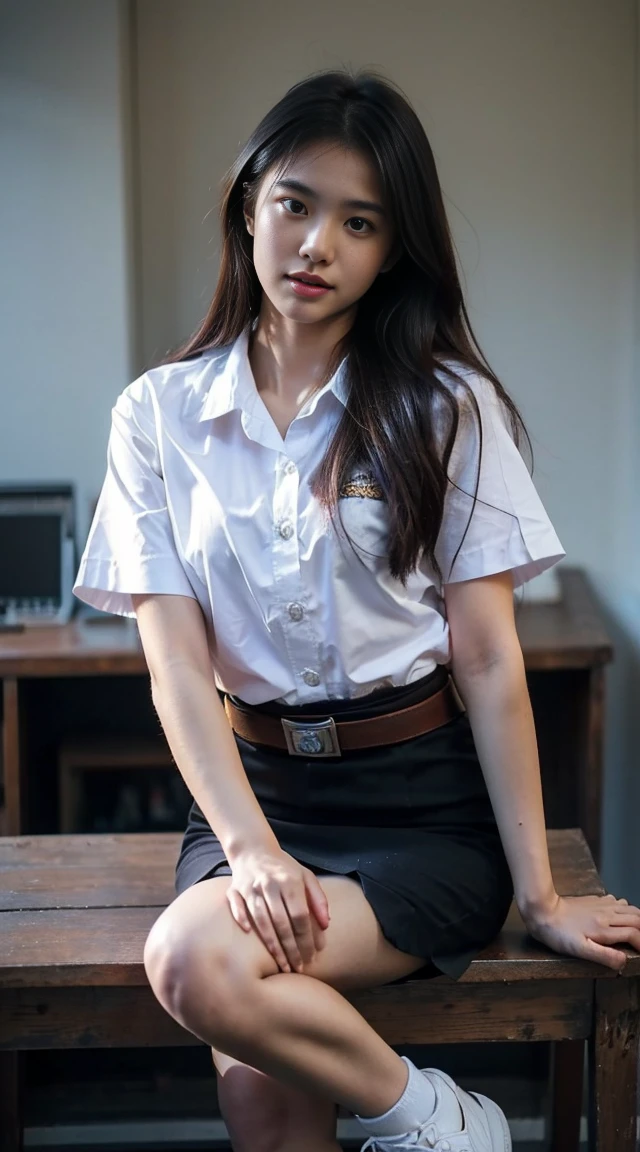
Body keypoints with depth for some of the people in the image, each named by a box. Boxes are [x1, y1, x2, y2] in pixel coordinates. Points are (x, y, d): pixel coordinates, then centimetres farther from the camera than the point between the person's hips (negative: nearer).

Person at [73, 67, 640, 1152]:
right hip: (252, 785, 2)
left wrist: (537, 892, -5)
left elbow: (489, 664, -3)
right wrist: (249, 847, -16)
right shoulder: (159, 413, 4)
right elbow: (178, 664, -2)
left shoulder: (450, 407, 0)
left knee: (198, 963, -27)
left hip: (422, 798, -2)